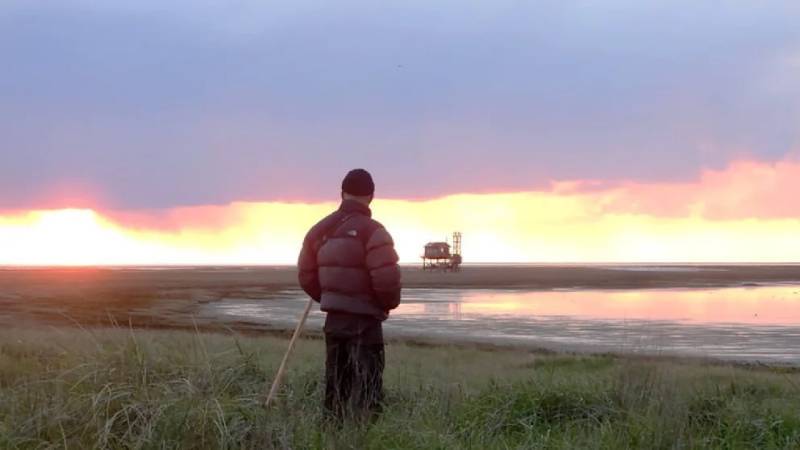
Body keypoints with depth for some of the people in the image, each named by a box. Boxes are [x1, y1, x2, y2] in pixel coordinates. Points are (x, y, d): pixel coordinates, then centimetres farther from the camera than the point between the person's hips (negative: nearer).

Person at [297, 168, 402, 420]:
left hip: (334, 320, 6)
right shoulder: (371, 231, -14)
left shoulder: (320, 230, 6)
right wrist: (389, 304, -1)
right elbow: (386, 278, -21)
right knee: (367, 390, 0)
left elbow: (306, 276, 9)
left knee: (336, 388, 15)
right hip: (364, 320, -6)